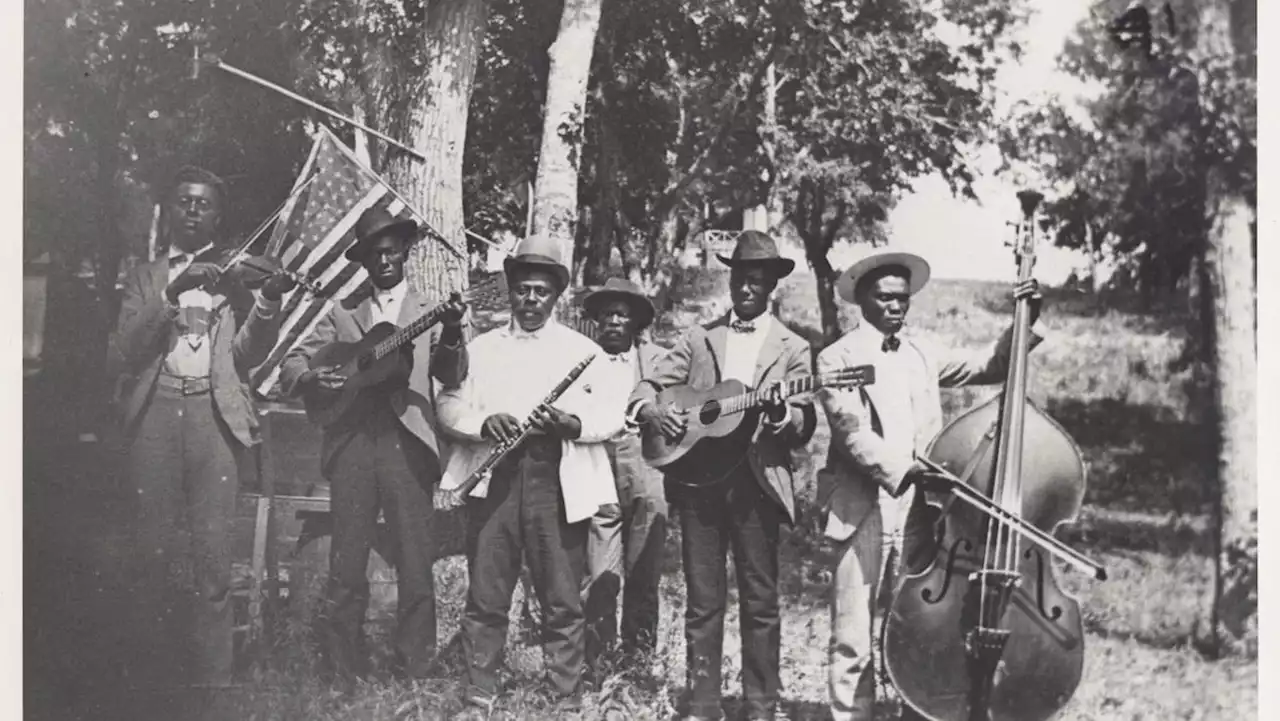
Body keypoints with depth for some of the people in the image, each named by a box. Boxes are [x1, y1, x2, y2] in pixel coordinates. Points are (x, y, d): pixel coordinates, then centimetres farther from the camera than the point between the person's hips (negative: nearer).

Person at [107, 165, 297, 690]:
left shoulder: (234, 276, 16)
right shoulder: (145, 278, 17)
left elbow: (247, 354, 5)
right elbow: (119, 357, 4)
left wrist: (268, 301, -13)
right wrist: (170, 298, -8)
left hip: (214, 413, -1)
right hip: (155, 411, 1)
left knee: (213, 556, -7)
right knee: (155, 552, -2)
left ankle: (212, 675, -3)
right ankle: (156, 671, 8)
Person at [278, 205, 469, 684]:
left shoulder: (428, 312, 12)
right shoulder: (342, 313, 16)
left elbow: (452, 377, -2)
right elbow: (289, 369, 12)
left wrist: (452, 334, -23)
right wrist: (314, 378, -11)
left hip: (408, 444, -1)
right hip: (351, 444, 1)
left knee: (416, 568, -3)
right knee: (346, 568, 2)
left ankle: (416, 676, 3)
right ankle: (343, 676, 10)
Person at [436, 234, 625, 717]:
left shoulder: (583, 350, 11)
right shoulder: (480, 347, 16)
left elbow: (614, 414, 4)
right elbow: (449, 405, 8)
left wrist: (571, 423, -15)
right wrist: (483, 423, -12)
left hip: (559, 482, -1)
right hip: (492, 478, 1)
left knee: (563, 601, 0)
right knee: (485, 597, 2)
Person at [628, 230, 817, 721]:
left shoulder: (791, 349, 7)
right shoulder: (700, 339, 12)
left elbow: (804, 429, 0)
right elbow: (647, 385, 11)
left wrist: (781, 413, -22)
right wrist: (653, 411, -11)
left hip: (757, 484, -2)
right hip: (698, 480, 2)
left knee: (761, 602, 3)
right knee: (702, 601, 5)